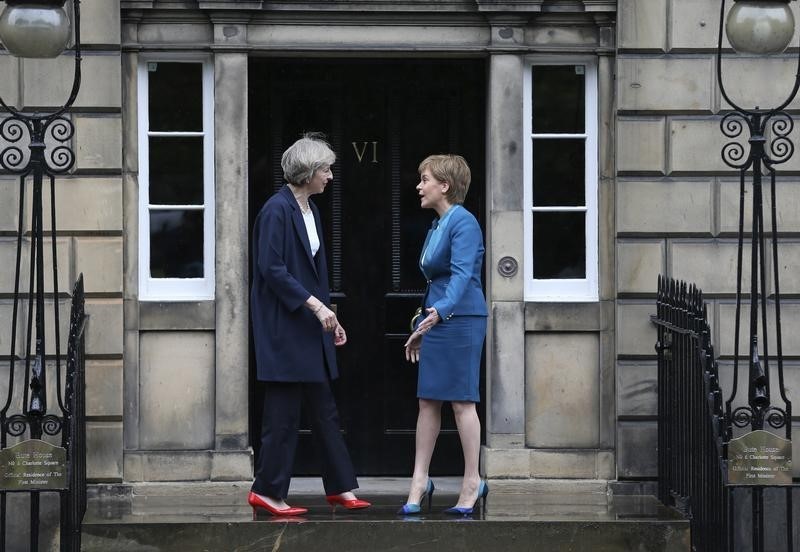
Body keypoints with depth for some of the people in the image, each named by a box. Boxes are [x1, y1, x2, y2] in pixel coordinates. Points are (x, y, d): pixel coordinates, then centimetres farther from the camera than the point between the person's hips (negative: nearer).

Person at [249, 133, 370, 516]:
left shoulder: (310, 210, 13)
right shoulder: (277, 210, -14)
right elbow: (271, 269, -19)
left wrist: (328, 317, 15)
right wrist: (314, 304, -21)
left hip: (310, 327, 9)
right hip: (283, 326, -9)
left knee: (323, 410, 12)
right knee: (284, 412, -4)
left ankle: (340, 487, 17)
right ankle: (268, 491, 4)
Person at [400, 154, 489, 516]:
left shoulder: (463, 222, -12)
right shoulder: (437, 227, 17)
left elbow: (462, 273, -24)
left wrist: (441, 310, -39)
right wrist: (422, 329, 24)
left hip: (460, 319, -9)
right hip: (436, 320, 9)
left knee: (461, 401, -4)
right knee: (428, 402, 7)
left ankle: (473, 482, 3)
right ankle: (419, 482, 9)